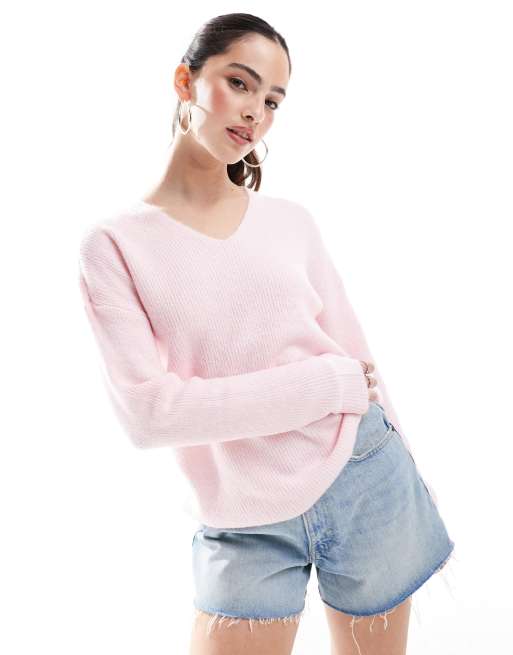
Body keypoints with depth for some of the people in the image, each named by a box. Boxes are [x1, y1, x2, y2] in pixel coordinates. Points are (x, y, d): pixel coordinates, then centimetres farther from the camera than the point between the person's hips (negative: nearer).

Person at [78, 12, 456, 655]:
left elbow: (353, 349, 8)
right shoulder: (115, 243, -7)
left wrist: (409, 469, 14)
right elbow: (147, 411, -16)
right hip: (246, 530, -2)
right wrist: (329, 383, -16)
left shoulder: (291, 221, 2)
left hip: (366, 482, 3)